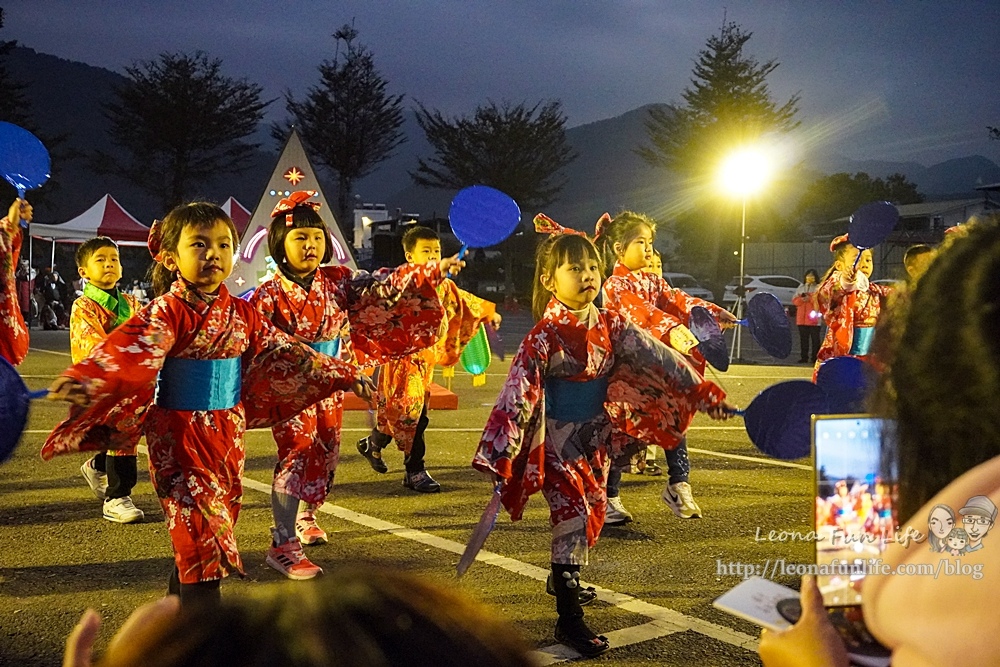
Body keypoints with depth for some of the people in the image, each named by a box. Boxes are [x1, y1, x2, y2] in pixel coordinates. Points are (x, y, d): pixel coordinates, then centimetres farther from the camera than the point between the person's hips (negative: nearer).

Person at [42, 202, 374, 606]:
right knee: (197, 516, -8)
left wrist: (343, 375, 14)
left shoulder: (242, 314, 5)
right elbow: (128, 349, -28)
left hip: (228, 431, 6)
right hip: (178, 433, -6)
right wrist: (83, 379, -47)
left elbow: (287, 353, 13)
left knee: (221, 515, 14)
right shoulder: (166, 312, -12)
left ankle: (180, 595, 32)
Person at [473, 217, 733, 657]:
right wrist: (500, 456, -28)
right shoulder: (544, 336, -19)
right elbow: (517, 392, -23)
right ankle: (568, 619, 1)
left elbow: (654, 355, -1)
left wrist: (700, 389, -9)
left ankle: (562, 578, 43)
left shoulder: (611, 325, -2)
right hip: (556, 440, -6)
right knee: (573, 515, -9)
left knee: (592, 513, 17)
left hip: (597, 438, 7)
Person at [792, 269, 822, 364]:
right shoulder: (801, 287, 17)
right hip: (802, 318, 4)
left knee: (815, 339, -4)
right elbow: (794, 300, 10)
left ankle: (814, 358, -3)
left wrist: (810, 299, -17)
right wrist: (801, 299, -9)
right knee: (803, 338, 6)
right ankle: (803, 357, 10)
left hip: (814, 318, -4)